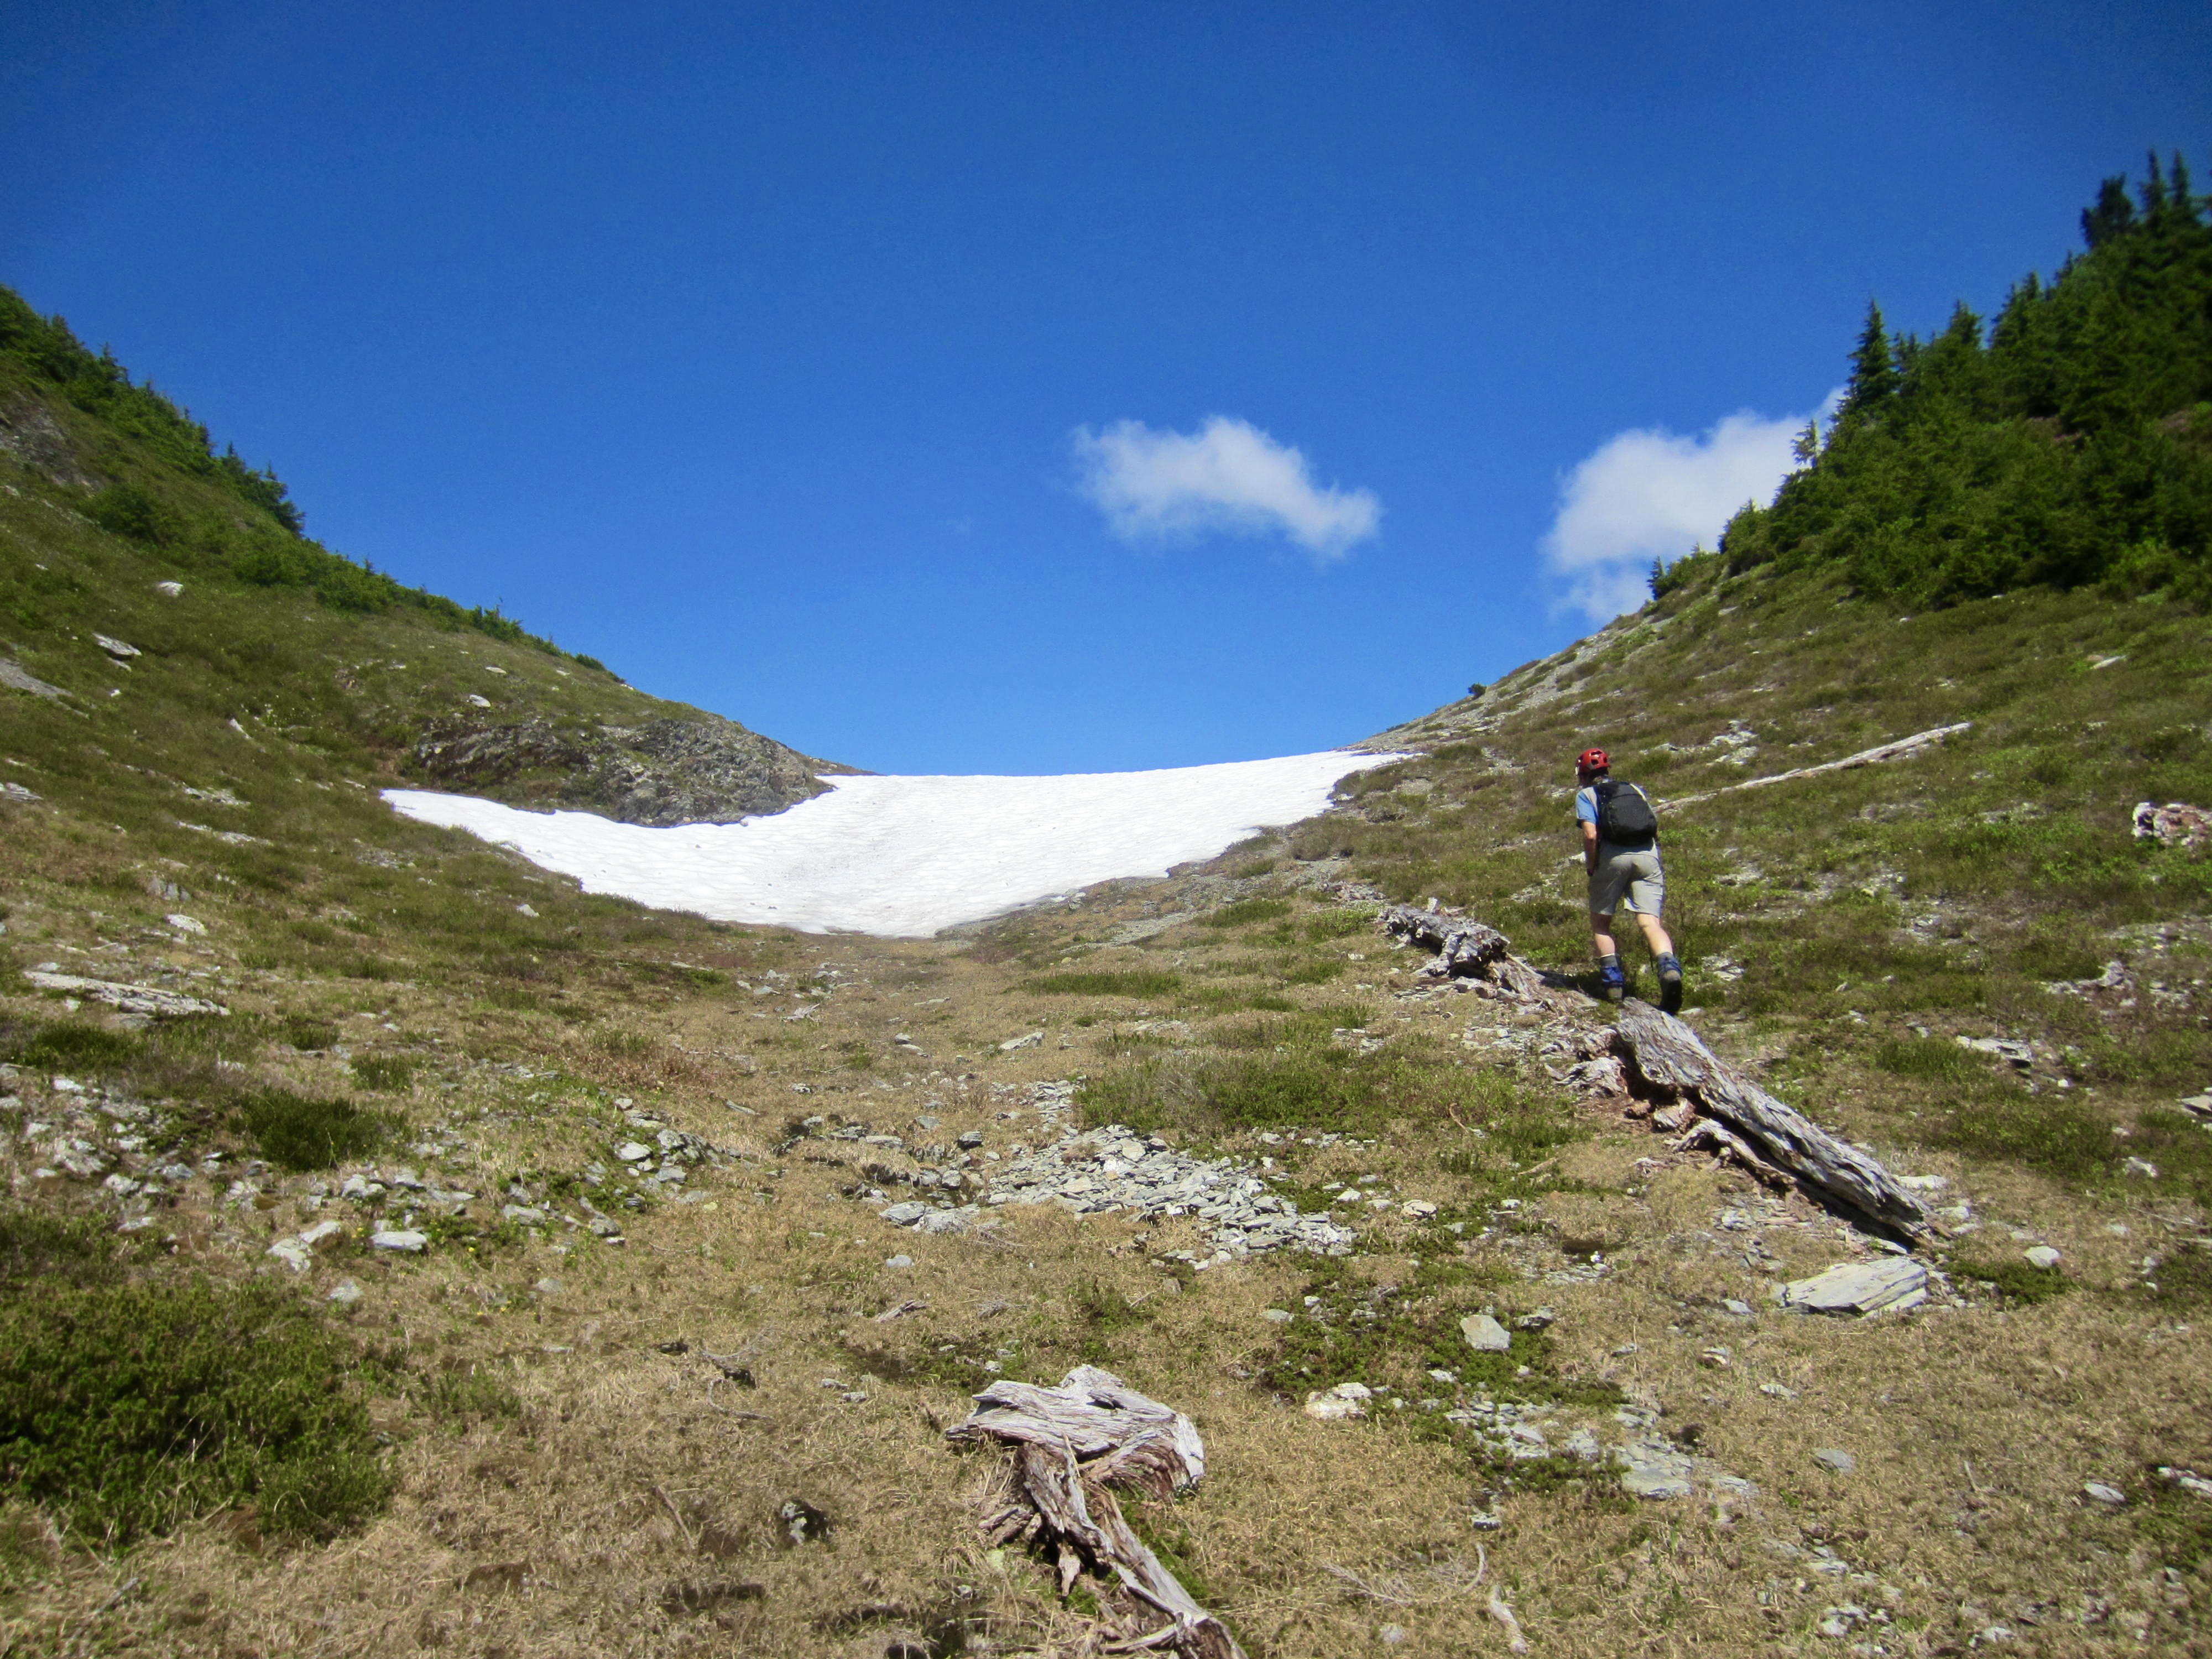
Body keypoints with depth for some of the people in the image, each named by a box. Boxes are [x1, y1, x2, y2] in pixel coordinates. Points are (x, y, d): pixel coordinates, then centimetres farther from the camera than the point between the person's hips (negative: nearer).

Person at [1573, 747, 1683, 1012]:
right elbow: (1655, 826, 21)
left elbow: (1591, 835, -4)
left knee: (1600, 921, 13)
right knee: (1649, 921, -4)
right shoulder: (1635, 790, 26)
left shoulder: (1586, 794, 12)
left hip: (1614, 856, -3)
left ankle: (1612, 978, 0)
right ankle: (1669, 968, -30)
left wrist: (1591, 869, 7)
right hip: (1648, 855, 3)